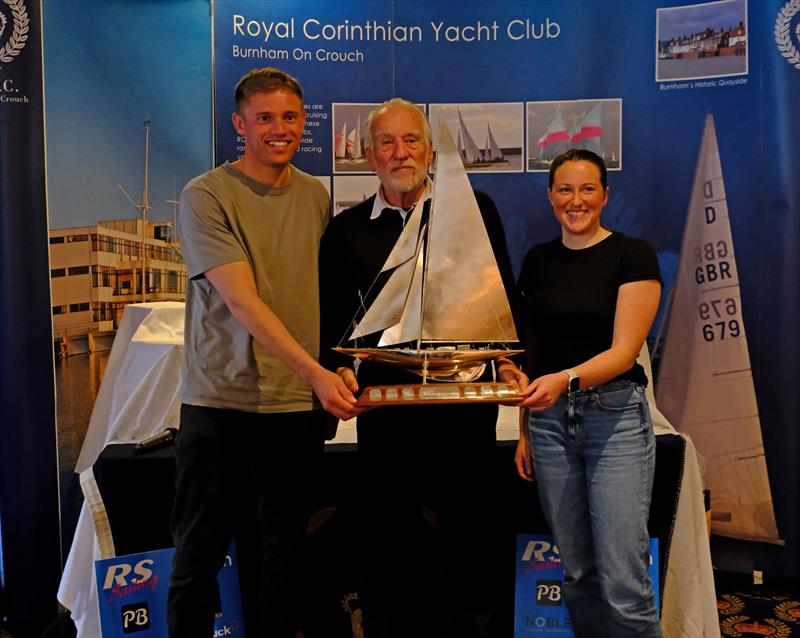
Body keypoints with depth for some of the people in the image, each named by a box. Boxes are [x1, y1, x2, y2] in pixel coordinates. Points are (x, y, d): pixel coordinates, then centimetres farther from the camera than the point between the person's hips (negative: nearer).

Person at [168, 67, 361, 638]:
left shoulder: (316, 196, 9)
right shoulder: (206, 196, -7)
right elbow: (241, 301, -17)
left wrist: (325, 384, 8)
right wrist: (315, 370, -26)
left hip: (299, 403, 4)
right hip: (218, 399, -3)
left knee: (285, 550, 11)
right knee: (199, 554, 7)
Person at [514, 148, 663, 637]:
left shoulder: (633, 255, -5)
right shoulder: (537, 261, 10)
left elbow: (624, 352, -12)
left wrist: (567, 379, -30)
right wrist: (525, 430, 12)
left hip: (616, 417, -4)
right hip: (550, 419, 4)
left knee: (624, 585, -6)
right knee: (578, 572, 11)